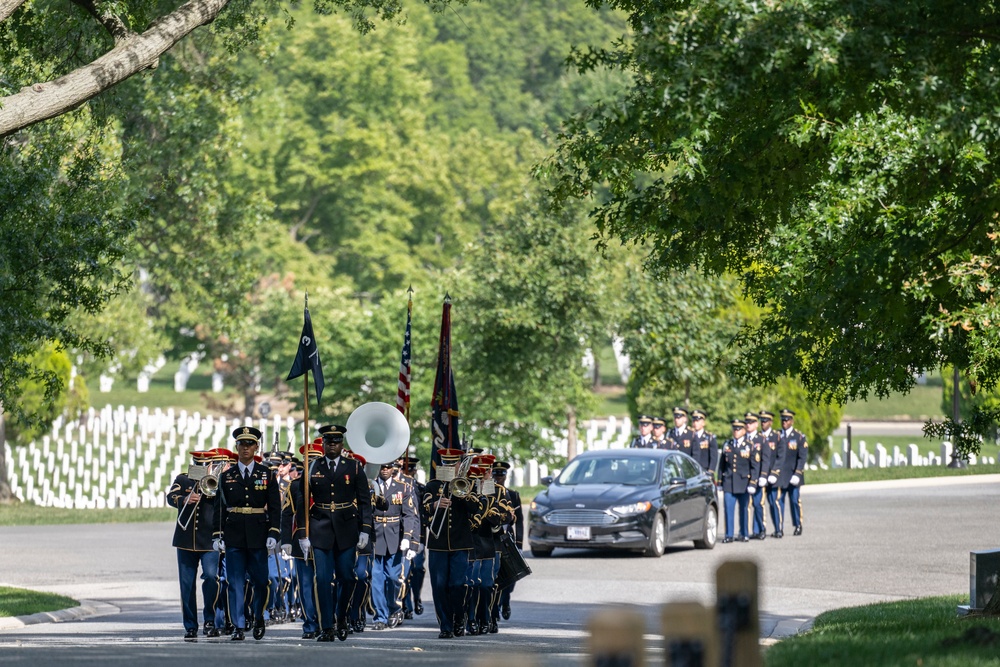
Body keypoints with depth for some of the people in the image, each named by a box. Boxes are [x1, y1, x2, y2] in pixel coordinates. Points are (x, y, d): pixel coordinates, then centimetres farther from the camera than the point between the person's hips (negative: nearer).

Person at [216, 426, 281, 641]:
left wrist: (273, 534, -7)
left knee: (260, 581, 4)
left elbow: (275, 507, 2)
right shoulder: (227, 476, 7)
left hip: (258, 535, -1)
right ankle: (238, 627, -1)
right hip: (234, 536, 1)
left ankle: (258, 618, 26)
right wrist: (218, 535, 1)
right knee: (236, 582, -2)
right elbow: (220, 507, 8)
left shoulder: (267, 474, 4)